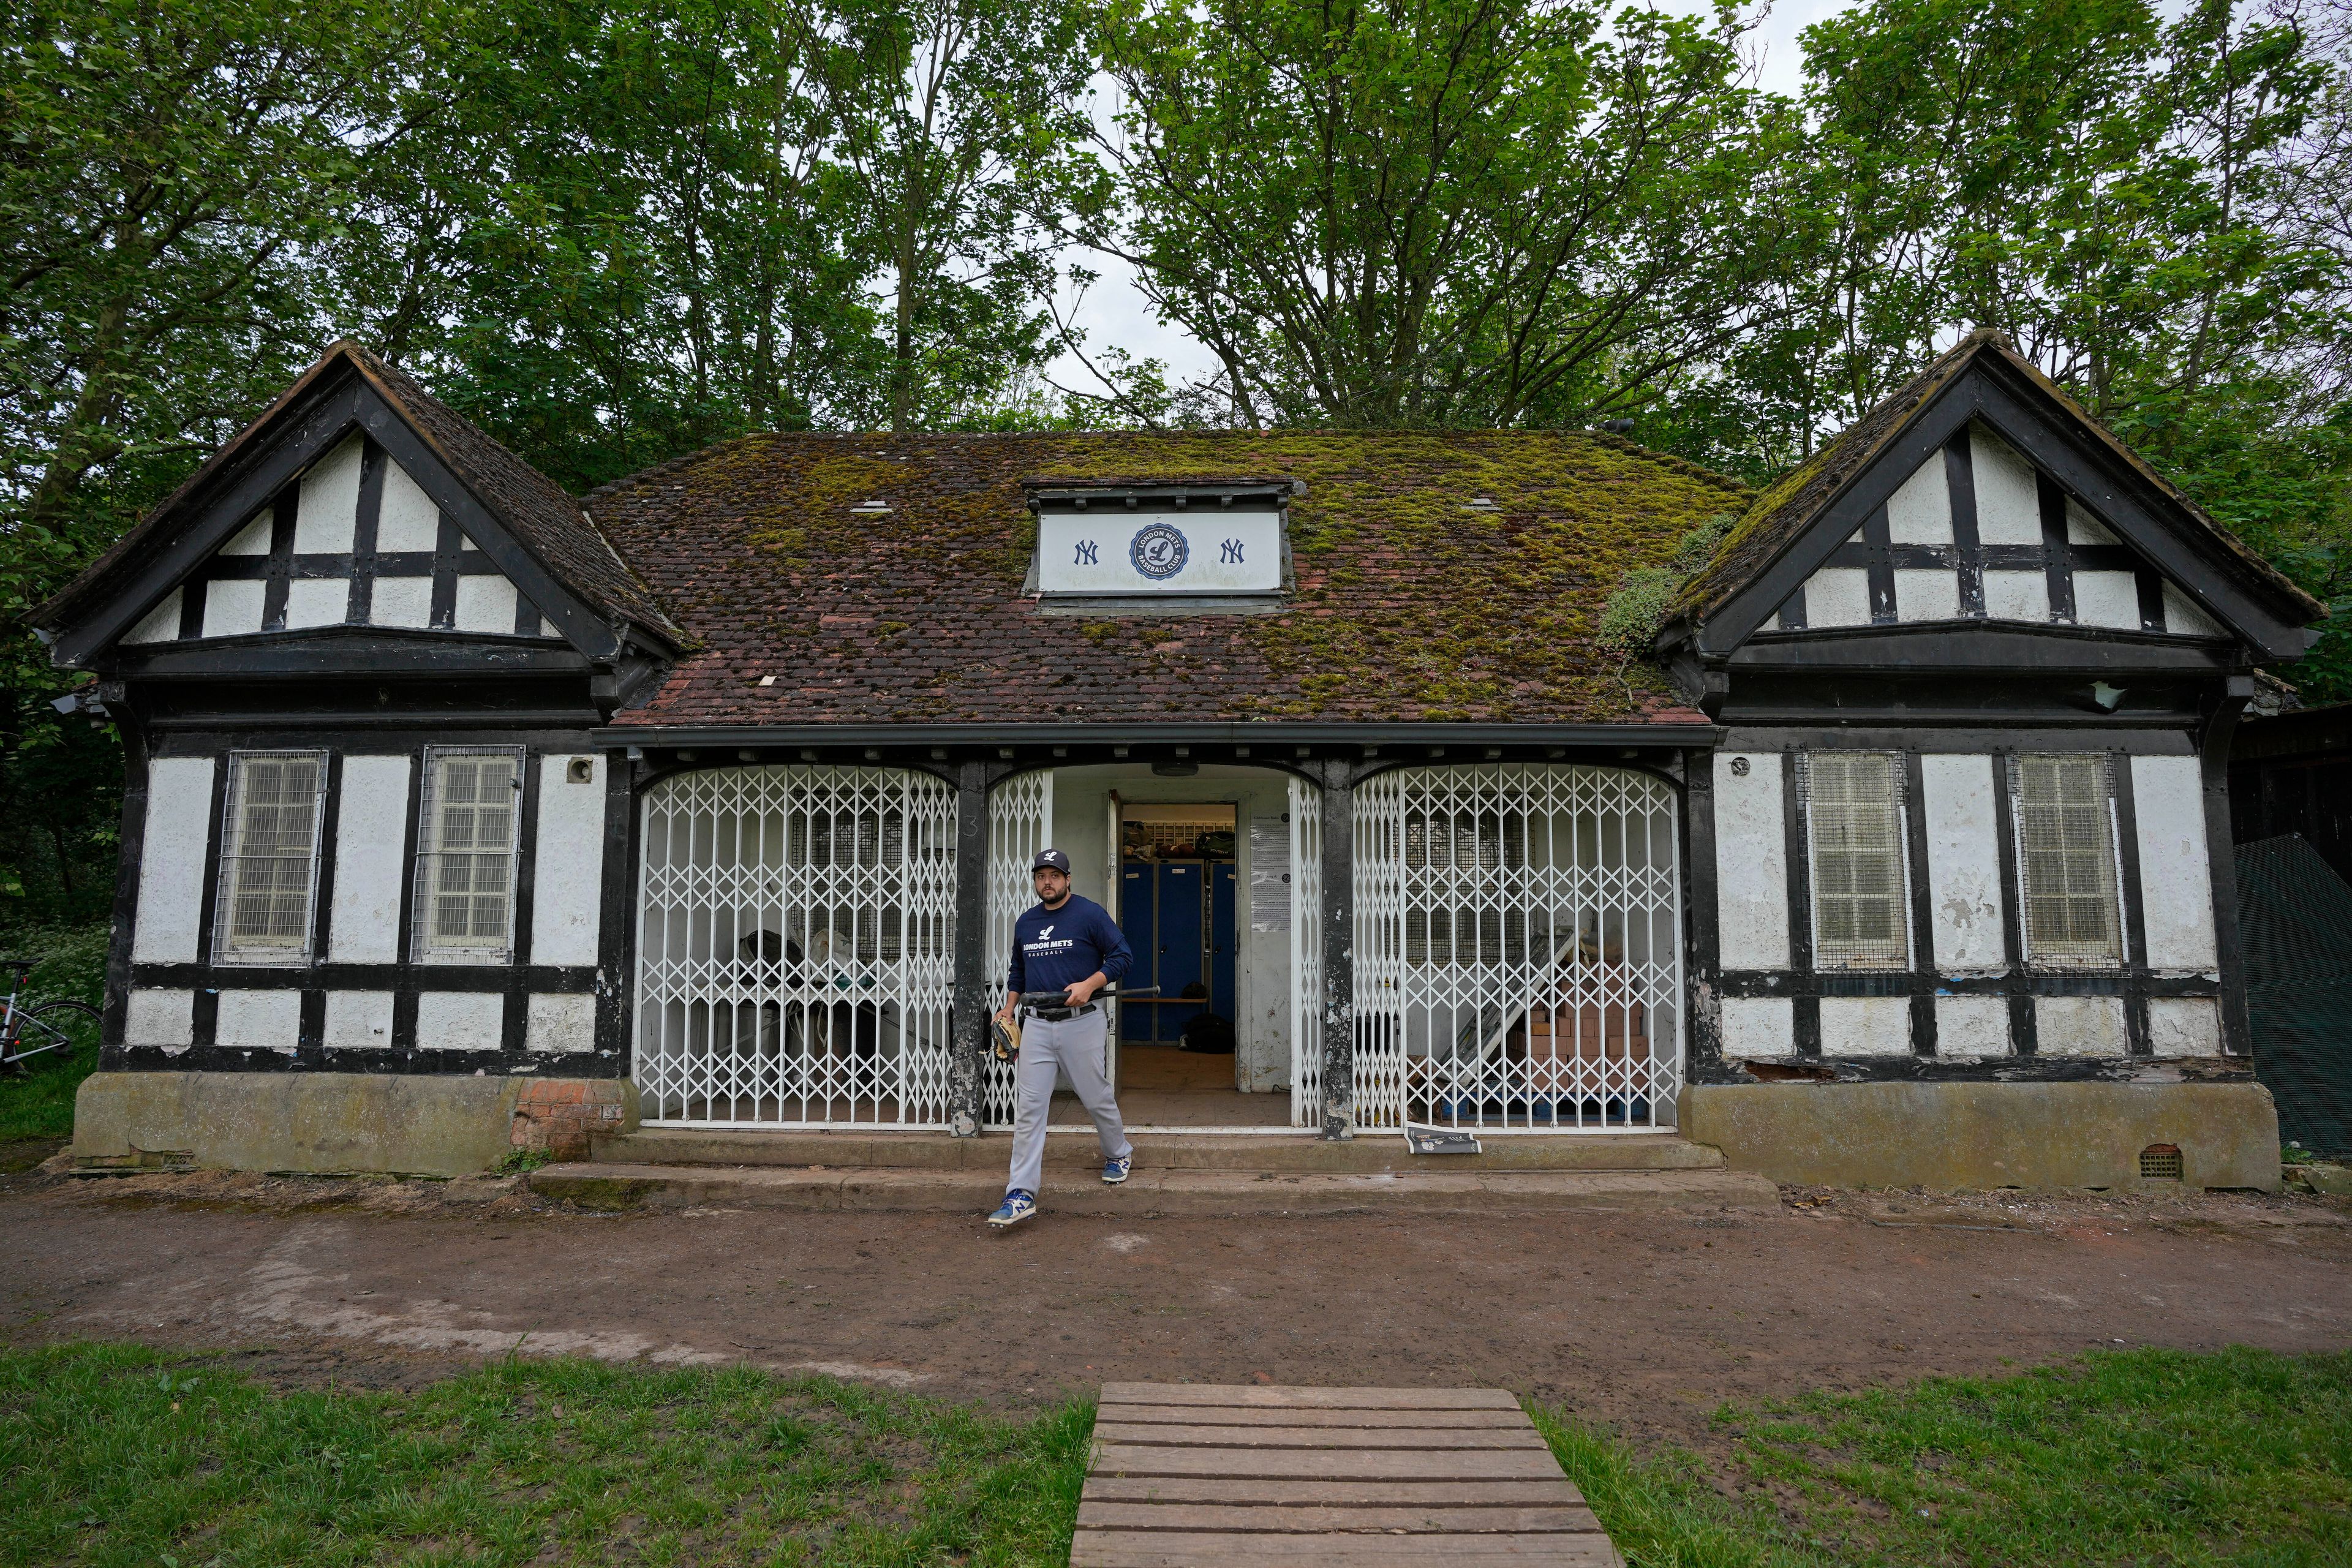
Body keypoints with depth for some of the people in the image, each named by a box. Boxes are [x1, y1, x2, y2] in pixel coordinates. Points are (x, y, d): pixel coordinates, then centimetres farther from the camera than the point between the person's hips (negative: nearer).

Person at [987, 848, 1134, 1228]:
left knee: (1097, 1097, 8)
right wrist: (1008, 1009, 15)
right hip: (1036, 1025, 4)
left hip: (1081, 1022, -4)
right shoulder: (1025, 923, 13)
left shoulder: (1090, 914, -5)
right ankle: (1022, 1194, -2)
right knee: (1028, 1107, -3)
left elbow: (1122, 955, -8)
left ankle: (1119, 1154, 37)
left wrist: (1088, 985, -19)